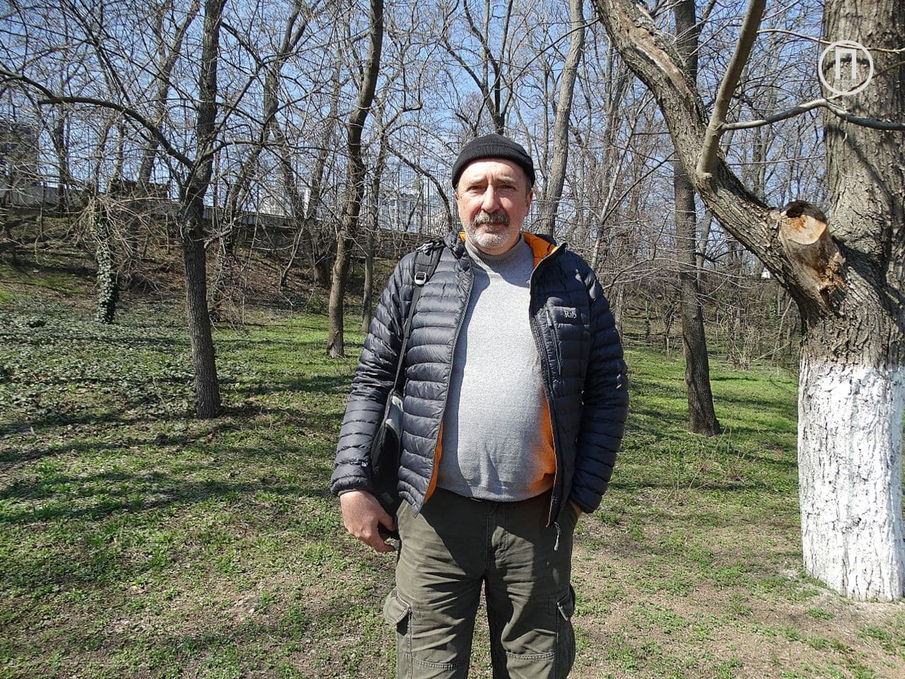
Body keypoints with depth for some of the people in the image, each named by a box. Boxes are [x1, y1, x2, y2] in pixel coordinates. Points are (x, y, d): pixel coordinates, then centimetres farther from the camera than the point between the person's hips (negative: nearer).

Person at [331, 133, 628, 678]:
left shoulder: (572, 280, 4)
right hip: (437, 512, 0)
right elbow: (372, 382, 4)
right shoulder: (417, 275, 3)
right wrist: (352, 484, -2)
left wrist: (584, 492, -1)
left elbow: (608, 392, 5)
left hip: (539, 516, 1)